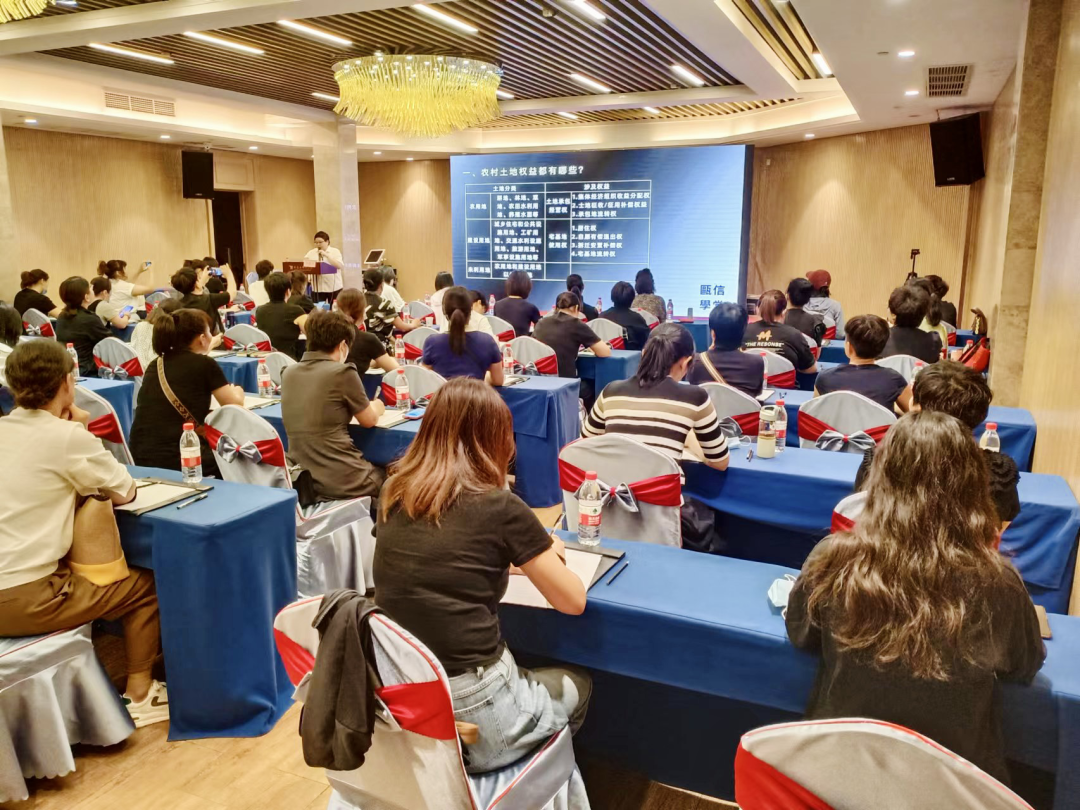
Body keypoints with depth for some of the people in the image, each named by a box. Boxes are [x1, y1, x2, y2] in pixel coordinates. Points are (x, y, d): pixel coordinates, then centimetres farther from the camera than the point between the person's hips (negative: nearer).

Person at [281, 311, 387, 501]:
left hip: (302, 479, 7)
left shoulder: (288, 373, 6)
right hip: (341, 482, -6)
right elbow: (369, 420, 0)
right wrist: (376, 407, 22)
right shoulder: (342, 372, -13)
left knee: (376, 469, 30)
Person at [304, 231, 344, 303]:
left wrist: (327, 255, -16)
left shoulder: (335, 251, 2)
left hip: (334, 287, -2)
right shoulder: (311, 252, 10)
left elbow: (340, 266, -12)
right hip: (317, 288, 2)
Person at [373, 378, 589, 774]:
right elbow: (573, 601, -3)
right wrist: (544, 557, 16)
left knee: (536, 671, 32)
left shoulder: (394, 494, 1)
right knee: (577, 685, 25)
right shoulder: (499, 507, -15)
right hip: (469, 719, -5)